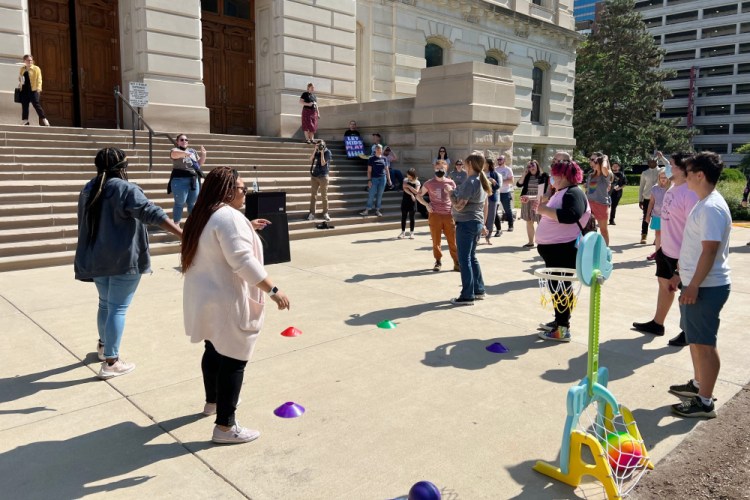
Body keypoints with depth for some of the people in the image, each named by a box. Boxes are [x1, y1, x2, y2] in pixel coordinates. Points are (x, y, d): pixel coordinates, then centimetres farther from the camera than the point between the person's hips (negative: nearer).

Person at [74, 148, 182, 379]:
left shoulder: (88, 190, 10)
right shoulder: (126, 190, -14)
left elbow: (85, 225, 20)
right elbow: (152, 214, -27)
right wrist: (183, 234, -34)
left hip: (97, 258, 7)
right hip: (124, 260, -7)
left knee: (105, 304, 24)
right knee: (118, 308, -2)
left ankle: (103, 346, 41)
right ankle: (110, 363, 2)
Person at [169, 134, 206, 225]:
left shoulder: (193, 151, 17)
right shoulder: (175, 150, -1)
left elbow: (200, 163, 22)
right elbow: (174, 154, -26)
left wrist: (203, 155, 2)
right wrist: (185, 153, -47)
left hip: (194, 180, 5)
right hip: (180, 180, -5)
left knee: (192, 203, 11)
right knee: (180, 203, -2)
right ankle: (176, 225, 6)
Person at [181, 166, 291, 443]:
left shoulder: (204, 215, 10)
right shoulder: (229, 216, -22)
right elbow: (243, 261, -29)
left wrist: (247, 229, 22)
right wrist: (273, 290, -26)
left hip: (204, 299, 10)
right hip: (226, 302, -10)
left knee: (214, 350, 26)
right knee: (232, 360, 0)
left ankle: (213, 400, 46)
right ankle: (225, 426, 8)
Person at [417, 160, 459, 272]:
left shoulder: (451, 183, 5)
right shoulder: (429, 183, 2)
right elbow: (419, 196, 9)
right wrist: (426, 204, -6)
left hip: (449, 215, 1)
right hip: (435, 215, -1)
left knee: (453, 241, 1)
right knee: (436, 241, 5)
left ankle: (457, 263, 8)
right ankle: (438, 262, 18)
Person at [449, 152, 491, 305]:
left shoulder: (470, 182, -18)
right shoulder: (482, 181, 11)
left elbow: (459, 206, -21)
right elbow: (485, 205, 17)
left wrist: (451, 192, -6)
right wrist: (483, 224, 24)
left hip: (466, 224, -9)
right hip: (477, 223, 9)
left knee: (464, 259, -3)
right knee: (472, 257, 19)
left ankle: (467, 296, 1)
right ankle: (479, 290, 25)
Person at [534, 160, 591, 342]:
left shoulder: (574, 192, -15)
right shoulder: (561, 192, 16)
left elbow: (571, 216, -32)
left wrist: (546, 210, -25)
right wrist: (544, 207, 10)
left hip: (564, 249, -10)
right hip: (553, 248, 10)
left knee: (561, 288, -5)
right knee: (555, 286, 18)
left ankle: (563, 329, 2)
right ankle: (559, 320, 30)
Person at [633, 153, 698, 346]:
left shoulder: (690, 193, -22)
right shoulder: (672, 188, 6)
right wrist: (661, 245, 19)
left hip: (681, 254, -9)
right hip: (667, 250, 9)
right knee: (664, 284, 19)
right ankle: (657, 323, 35)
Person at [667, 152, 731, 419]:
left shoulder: (712, 208, -20)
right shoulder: (703, 204, 12)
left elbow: (710, 250, -24)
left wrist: (693, 285, -24)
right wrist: (682, 275, 23)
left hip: (706, 286, -10)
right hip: (696, 283, 10)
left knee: (704, 343, -2)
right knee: (695, 338, 21)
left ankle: (704, 402, 8)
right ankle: (698, 384, 36)